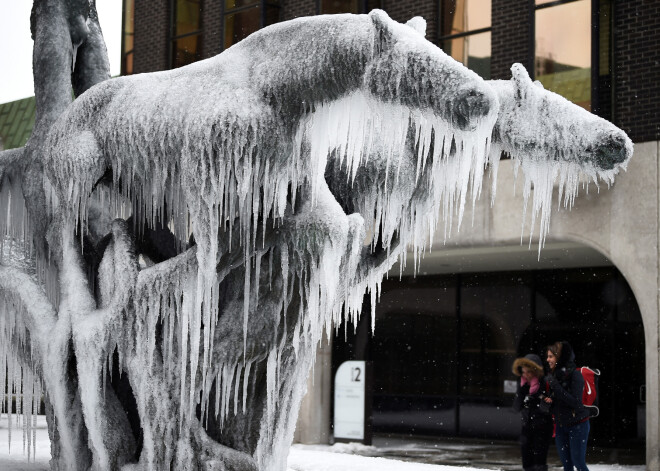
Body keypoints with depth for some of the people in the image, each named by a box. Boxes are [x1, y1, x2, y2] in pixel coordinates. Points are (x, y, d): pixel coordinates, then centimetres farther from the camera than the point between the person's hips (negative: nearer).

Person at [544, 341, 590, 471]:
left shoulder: (574, 374, -15)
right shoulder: (555, 374, 5)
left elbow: (575, 402, -24)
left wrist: (555, 386, -25)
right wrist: (549, 400, -6)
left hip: (577, 425, -7)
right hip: (560, 425, 7)